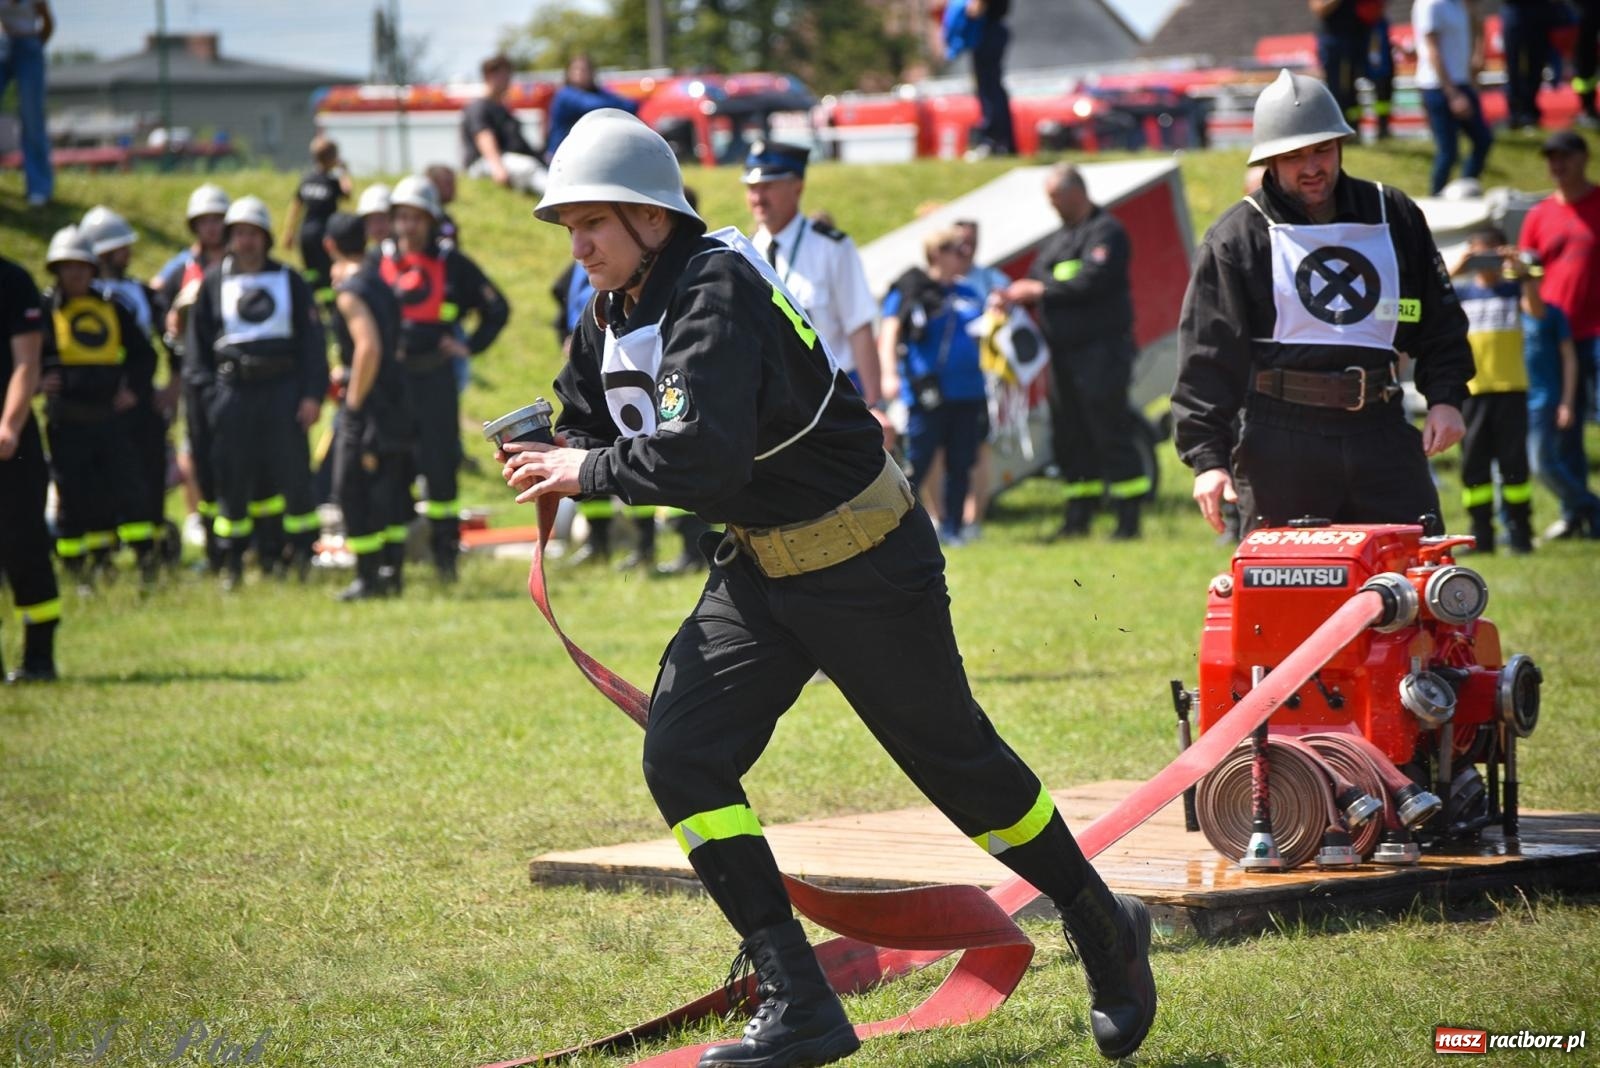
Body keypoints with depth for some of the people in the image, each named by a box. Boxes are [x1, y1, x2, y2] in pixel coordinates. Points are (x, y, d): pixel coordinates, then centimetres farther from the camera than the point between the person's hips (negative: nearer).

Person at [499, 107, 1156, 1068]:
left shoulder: (716, 294, -26)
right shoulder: (611, 318, 3)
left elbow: (706, 456, -37)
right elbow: (588, 430, 14)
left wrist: (591, 472, -25)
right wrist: (551, 461, -8)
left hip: (867, 562, -8)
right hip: (759, 568, 8)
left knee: (959, 762, 5)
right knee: (681, 756, -9)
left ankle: (1105, 929, 30)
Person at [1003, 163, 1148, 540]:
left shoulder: (1106, 232, -8)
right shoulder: (1059, 238, 20)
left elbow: (1092, 281, -21)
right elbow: (1037, 279, 21)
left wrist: (1039, 290, -15)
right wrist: (1014, 295, -1)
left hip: (1101, 350, -9)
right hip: (1064, 352, 9)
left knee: (1110, 433, -8)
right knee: (1070, 437, 9)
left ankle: (1128, 519, -6)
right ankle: (1078, 518, 15)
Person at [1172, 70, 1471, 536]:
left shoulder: (1394, 217, 12)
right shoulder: (1237, 238, 2)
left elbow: (1440, 322, 20)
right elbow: (1207, 357, -2)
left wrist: (1445, 396, 6)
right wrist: (1208, 457, -10)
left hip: (1382, 433, 3)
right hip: (1282, 441, -3)